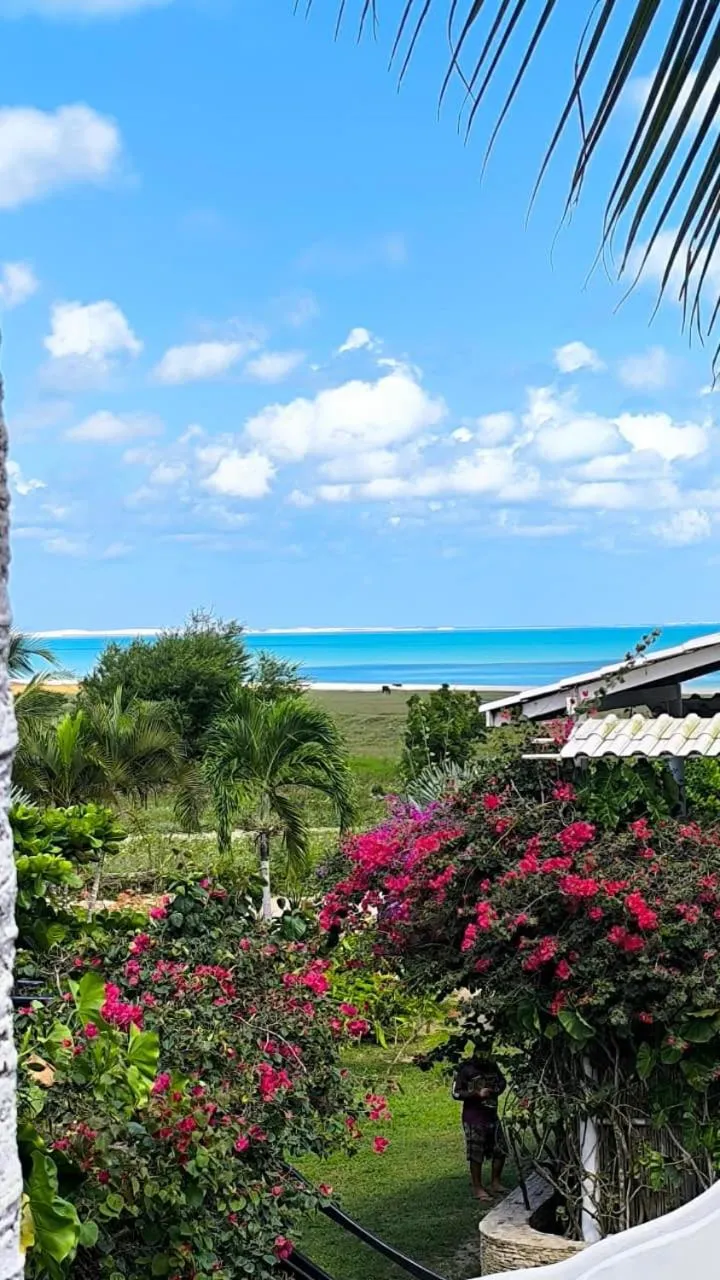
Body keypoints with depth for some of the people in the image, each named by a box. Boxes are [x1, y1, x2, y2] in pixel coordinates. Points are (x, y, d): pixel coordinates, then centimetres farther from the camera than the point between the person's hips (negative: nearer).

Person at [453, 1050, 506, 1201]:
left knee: (500, 1150, 9)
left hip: (491, 1115, 6)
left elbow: (502, 1081, 21)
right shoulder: (466, 1069, -12)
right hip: (474, 1117, -6)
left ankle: (495, 1183, 24)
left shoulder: (492, 1066, 4)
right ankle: (478, 1188, 10)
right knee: (476, 1154, 0)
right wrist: (478, 1094, -20)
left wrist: (498, 1089, -2)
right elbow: (456, 1093, -12)